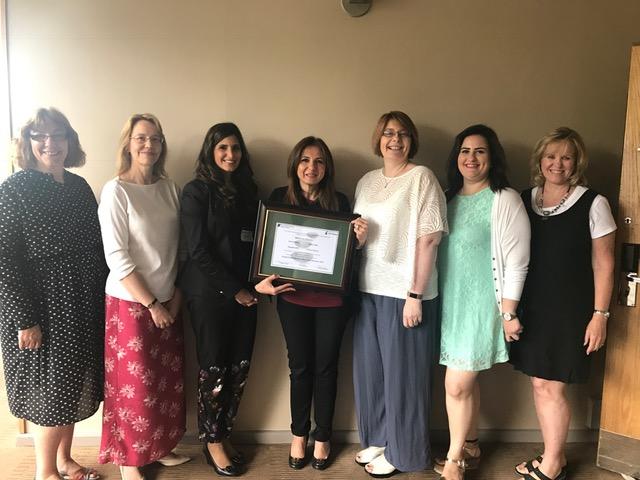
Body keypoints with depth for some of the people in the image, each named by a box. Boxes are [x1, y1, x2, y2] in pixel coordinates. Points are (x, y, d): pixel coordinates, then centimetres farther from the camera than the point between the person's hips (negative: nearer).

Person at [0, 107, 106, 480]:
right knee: (51, 388, 5)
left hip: (83, 305, 6)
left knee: (74, 384, 16)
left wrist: (104, 299, 7)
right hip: (42, 307, -6)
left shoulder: (79, 186, 7)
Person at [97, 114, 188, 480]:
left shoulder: (171, 188, 4)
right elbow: (117, 257, -15)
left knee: (168, 379, 14)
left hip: (168, 302, 5)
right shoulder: (116, 191, -11)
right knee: (135, 384, 7)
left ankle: (161, 447, 34)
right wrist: (151, 304, -13)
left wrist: (176, 297, 2)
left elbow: (180, 249, 8)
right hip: (131, 302, -5)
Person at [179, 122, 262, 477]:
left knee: (239, 366, 9)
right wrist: (234, 289, -12)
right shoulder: (196, 191, -6)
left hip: (244, 292, 5)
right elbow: (198, 250, -12)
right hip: (209, 293, -5)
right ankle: (211, 441, 23)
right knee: (214, 367, 4)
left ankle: (224, 434, 27)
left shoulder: (248, 189, 12)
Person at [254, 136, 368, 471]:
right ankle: (299, 434, 32)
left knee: (326, 367, 11)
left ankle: (322, 437, 29)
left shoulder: (340, 201, -1)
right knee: (300, 366, 12)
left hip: (331, 298, 0)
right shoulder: (279, 198, -1)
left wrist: (360, 239, -17)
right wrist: (261, 281, -13)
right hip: (292, 295, 0)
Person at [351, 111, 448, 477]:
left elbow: (429, 240, -12)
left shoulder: (422, 178, -7)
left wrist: (415, 295, -15)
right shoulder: (367, 181, 12)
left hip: (404, 292, -6)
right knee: (370, 369, 15)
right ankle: (378, 439, 35)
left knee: (402, 373, 6)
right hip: (368, 290, 6)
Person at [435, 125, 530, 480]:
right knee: (466, 382, 16)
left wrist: (508, 313, -13)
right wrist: (437, 300, 12)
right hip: (450, 302, 6)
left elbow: (516, 262, -11)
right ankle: (471, 449, 34)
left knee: (457, 385, -3)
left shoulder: (505, 200, -9)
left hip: (481, 303, -5)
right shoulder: (449, 197, 9)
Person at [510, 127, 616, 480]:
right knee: (539, 385, 12)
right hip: (532, 308, 4)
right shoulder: (524, 200, 5)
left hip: (570, 310, -4)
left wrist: (600, 314, -8)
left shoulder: (592, 204, -6)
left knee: (552, 387, 1)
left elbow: (603, 264, -5)